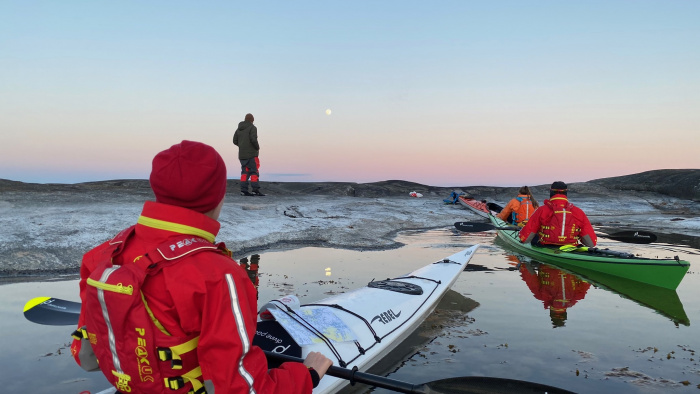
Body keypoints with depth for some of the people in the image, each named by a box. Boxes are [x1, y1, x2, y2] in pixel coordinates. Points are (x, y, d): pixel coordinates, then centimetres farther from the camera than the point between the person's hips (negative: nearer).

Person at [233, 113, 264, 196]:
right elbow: (253, 139, -18)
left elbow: (235, 141, 13)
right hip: (251, 154, -6)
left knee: (245, 172, 8)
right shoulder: (252, 128, -6)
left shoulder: (239, 129, 15)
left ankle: (243, 190, 2)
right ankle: (255, 190, -9)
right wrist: (257, 147, -3)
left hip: (242, 154, 6)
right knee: (254, 171, -5)